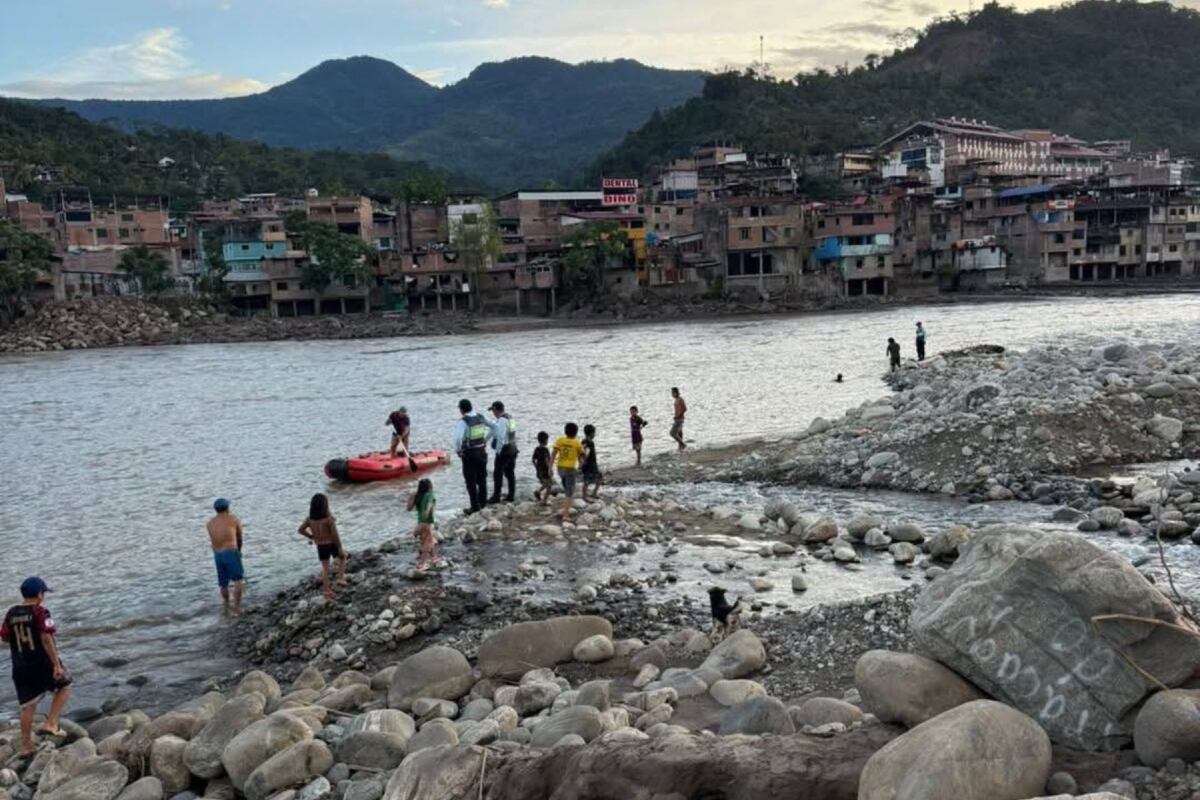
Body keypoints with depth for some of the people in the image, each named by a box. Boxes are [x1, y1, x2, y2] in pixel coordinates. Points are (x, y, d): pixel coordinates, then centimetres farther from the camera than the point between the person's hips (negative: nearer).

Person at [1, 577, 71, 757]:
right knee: (64, 686, 18)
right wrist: (57, 664, -19)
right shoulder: (40, 612, -14)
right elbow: (46, 639, -20)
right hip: (43, 664, -5)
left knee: (27, 707, 13)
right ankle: (50, 724, 6)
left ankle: (26, 747, 16)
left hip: (20, 668, 5)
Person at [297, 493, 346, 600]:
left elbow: (301, 530, 1)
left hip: (320, 546, 4)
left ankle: (327, 591, 20)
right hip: (332, 544, -4)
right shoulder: (329, 518, -25)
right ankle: (340, 579, 17)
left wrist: (312, 537, 14)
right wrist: (340, 548, -12)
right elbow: (335, 534, -23)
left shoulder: (310, 518, -9)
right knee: (342, 557, 26)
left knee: (325, 568, 17)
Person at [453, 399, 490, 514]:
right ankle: (483, 502, 27)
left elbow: (458, 438, -26)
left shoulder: (463, 422, -18)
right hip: (482, 451, 6)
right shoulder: (481, 418, 2)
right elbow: (489, 429, 14)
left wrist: (458, 450, -9)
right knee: (482, 478, 19)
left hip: (469, 454, -6)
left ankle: (475, 506, 4)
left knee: (471, 481, 3)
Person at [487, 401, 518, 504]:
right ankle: (511, 495, 19)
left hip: (504, 449, -9)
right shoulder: (509, 417, 9)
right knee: (510, 472, 14)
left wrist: (498, 451, -14)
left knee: (497, 473, -1)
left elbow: (501, 437, -21)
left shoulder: (501, 420, -18)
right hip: (512, 448, 9)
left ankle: (496, 497, 3)